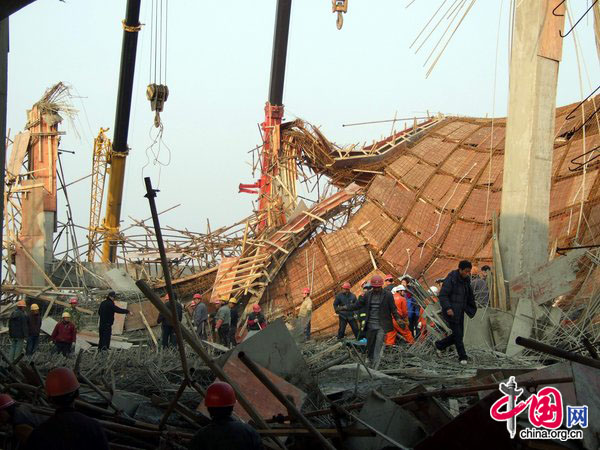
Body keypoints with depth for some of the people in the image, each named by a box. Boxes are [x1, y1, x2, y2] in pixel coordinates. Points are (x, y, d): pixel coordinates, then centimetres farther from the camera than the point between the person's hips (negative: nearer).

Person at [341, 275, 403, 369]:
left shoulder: (388, 295, -4)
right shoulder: (368, 295, 7)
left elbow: (393, 308, -2)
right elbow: (359, 304, 13)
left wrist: (398, 319, -13)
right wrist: (347, 308, 5)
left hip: (381, 326, -4)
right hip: (370, 325, 4)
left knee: (377, 348, -9)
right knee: (370, 347, 11)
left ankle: (374, 369, -9)